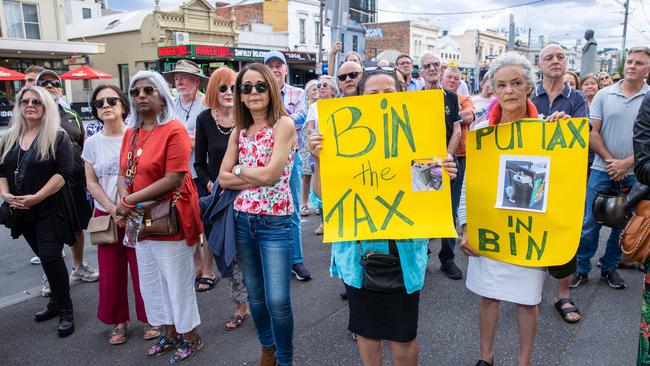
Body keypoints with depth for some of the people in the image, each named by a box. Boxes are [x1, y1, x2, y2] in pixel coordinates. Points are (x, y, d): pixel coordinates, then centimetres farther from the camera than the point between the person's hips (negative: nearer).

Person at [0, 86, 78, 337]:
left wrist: (35, 198, -20)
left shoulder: (57, 137, -7)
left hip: (50, 209, -5)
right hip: (22, 211, 6)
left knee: (51, 258, -9)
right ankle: (57, 301, 30)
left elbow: (63, 173, -15)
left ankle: (65, 310, 6)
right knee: (45, 257, 15)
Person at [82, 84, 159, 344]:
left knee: (142, 270, 0)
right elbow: (91, 182, 5)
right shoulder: (92, 143, 5)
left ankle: (148, 318, 19)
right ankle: (119, 322, 25)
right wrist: (113, 210, -8)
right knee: (111, 273, 7)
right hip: (107, 215, 3)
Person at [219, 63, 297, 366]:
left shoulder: (283, 125, -9)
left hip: (275, 222, -5)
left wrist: (240, 170, -2)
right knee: (255, 295, 17)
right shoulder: (239, 131, 8)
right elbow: (224, 178, 2)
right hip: (242, 220, 6)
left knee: (277, 301, -5)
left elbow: (271, 174, -18)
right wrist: (257, 178, -12)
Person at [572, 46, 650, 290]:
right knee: (590, 223, 1)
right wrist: (610, 160, -8)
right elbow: (592, 133, -1)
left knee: (623, 225, 11)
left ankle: (609, 268, 27)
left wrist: (625, 164, -13)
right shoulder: (604, 95, 2)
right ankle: (582, 268, 14)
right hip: (602, 170, 0)